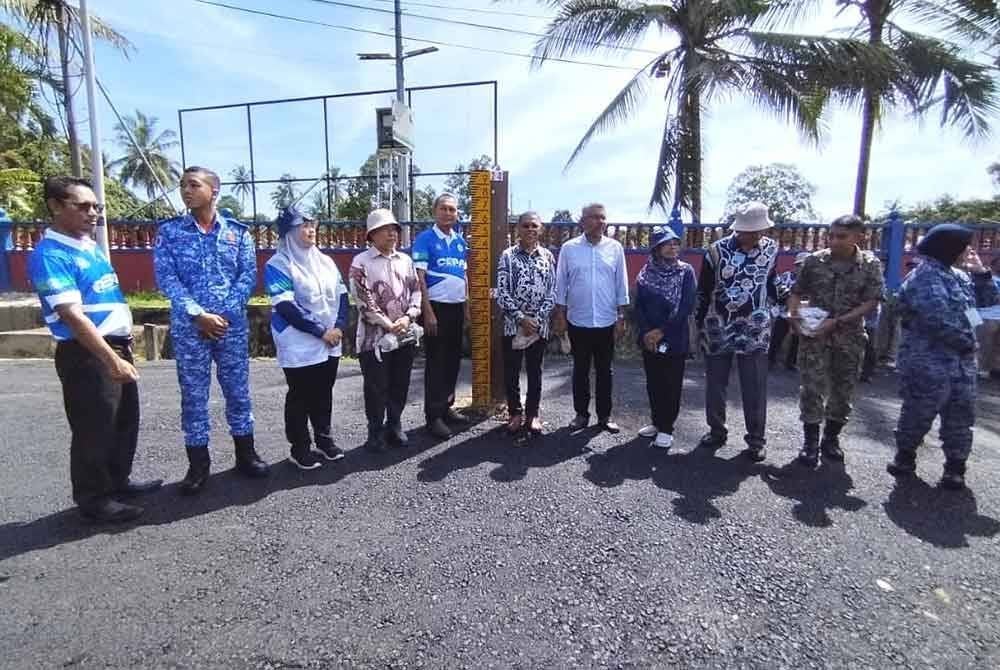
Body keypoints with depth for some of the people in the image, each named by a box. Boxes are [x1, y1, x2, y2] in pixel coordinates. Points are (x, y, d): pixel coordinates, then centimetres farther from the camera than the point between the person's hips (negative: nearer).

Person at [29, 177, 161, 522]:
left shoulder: (91, 246, 12)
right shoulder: (50, 255, -16)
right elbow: (73, 316, -23)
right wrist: (112, 360, -27)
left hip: (117, 346, 9)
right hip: (86, 355, -9)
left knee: (125, 421, 19)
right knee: (94, 430, 4)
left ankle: (119, 481, 36)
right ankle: (93, 499, 20)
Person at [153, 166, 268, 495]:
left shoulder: (238, 231, 5)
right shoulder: (170, 231, 4)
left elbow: (248, 276, -1)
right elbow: (166, 277, -4)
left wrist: (223, 313, -11)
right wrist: (198, 314, -15)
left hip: (232, 325, 0)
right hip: (189, 327, 0)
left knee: (238, 391, 8)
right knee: (193, 396, 6)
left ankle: (245, 455, 22)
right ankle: (198, 464, 18)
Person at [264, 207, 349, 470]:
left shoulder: (325, 261, 11)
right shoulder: (278, 265, -9)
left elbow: (341, 295, 9)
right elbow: (286, 306, -17)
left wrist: (339, 326, -6)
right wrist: (320, 330, -18)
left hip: (330, 343, 6)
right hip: (299, 346, -6)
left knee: (324, 393, 15)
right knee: (300, 396, 4)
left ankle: (324, 438, 30)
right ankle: (299, 448, 16)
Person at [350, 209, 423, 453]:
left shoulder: (405, 260, 11)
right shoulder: (361, 262, -6)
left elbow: (416, 290, 9)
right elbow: (363, 300, -12)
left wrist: (408, 317, -8)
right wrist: (388, 324, -16)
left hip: (406, 335, 5)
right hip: (375, 337, -5)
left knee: (400, 385, 13)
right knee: (377, 388, 4)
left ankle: (394, 426, 29)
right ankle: (376, 432, 19)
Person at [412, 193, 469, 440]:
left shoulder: (460, 241, 12)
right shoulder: (424, 239, -7)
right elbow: (419, 277, -12)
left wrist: (467, 307, 13)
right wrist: (428, 311, -17)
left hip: (457, 307, 6)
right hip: (437, 307, -6)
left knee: (453, 360, 12)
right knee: (435, 362, -1)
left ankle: (446, 407, 25)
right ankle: (433, 416, 7)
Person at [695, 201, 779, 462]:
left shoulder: (771, 248, -1)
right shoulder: (717, 250, -7)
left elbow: (770, 283, 14)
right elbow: (703, 291, 0)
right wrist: (700, 325, 2)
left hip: (755, 331, 1)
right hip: (718, 329, 0)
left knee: (755, 388, 3)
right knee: (715, 385, 10)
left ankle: (756, 439, 16)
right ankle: (717, 431, 27)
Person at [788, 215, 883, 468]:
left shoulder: (871, 265, -4)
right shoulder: (814, 260, -2)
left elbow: (871, 303, -8)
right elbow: (797, 292, 4)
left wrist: (837, 321, -18)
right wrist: (793, 315, -14)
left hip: (850, 337, 1)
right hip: (814, 335, -1)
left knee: (843, 389, 10)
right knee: (811, 387, -3)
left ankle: (831, 438, 27)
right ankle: (811, 441, 8)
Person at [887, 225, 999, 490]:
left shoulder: (956, 275, 14)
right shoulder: (925, 278, -15)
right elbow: (939, 320, -23)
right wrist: (967, 343, -12)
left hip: (961, 361, 9)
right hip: (930, 363, -9)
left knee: (961, 416, 12)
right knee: (919, 414, 3)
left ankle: (955, 467, 21)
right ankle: (905, 456, 21)